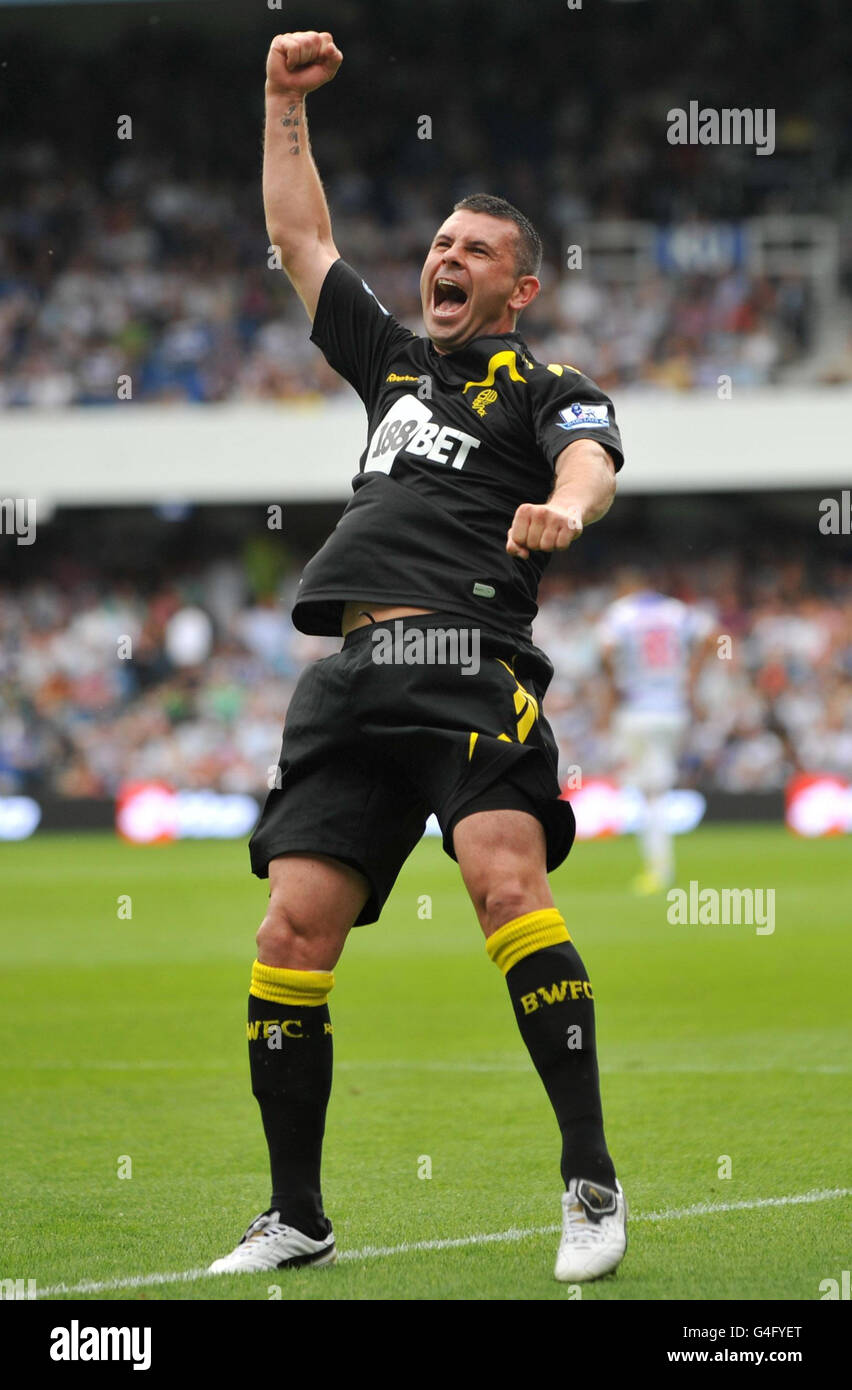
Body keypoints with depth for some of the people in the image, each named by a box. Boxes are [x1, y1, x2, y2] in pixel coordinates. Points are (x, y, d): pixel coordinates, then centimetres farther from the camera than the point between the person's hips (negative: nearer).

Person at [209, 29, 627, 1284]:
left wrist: (565, 507, -35)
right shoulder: (395, 361, 27)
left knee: (505, 878, -26)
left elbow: (592, 460, -13)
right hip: (352, 674, 6)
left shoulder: (549, 388, 10)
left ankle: (592, 1183, -24)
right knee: (293, 930, -3)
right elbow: (299, 238, 36)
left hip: (468, 658, -6)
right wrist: (286, 105, 30)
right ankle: (296, 1218, 7)